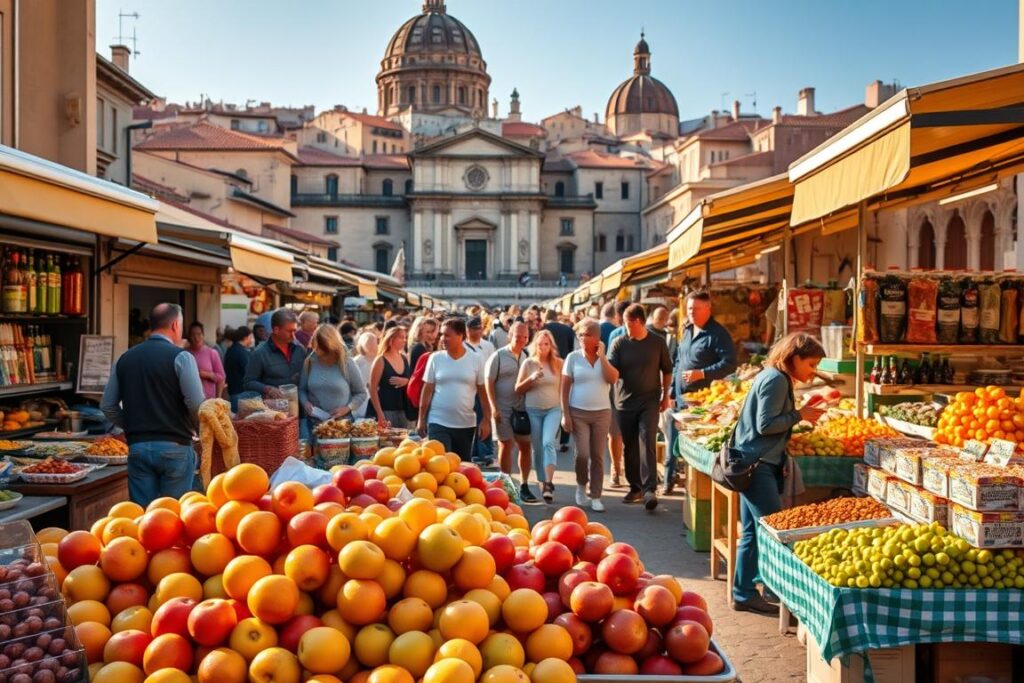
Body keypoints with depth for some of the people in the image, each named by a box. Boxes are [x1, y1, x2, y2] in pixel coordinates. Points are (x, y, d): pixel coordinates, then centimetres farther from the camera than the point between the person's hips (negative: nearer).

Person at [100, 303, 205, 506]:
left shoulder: (125, 359, 9)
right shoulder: (180, 357, -8)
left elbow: (107, 406, 10)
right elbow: (196, 404, -15)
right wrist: (198, 429, 3)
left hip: (137, 447, 4)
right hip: (174, 447, -4)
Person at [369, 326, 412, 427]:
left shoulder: (405, 359, 9)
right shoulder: (381, 361, -6)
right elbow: (373, 388, -8)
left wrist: (406, 381, -6)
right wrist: (379, 413, -15)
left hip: (403, 410, 5)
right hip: (386, 410, -5)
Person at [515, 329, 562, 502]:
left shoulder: (558, 363, 3)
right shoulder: (528, 363, 2)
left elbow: (563, 388, 10)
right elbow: (518, 389, 3)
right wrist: (531, 379, -13)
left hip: (553, 409, -1)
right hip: (533, 410, 1)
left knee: (548, 443, -21)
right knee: (538, 449, 5)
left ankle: (549, 483, -26)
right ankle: (542, 483, 17)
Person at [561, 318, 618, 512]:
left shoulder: (605, 358, 5)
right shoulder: (573, 357, 0)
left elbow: (613, 379, -13)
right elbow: (565, 388, 0)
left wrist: (601, 356, -11)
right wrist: (565, 414, -6)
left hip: (602, 413, 2)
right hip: (578, 412, -2)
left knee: (598, 456, 4)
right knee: (583, 454, -11)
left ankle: (595, 496, 13)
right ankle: (581, 486, 16)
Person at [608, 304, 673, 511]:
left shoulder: (657, 343, 0)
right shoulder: (619, 343, 0)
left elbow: (667, 370, 10)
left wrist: (665, 396, 10)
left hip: (649, 402, -2)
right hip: (625, 402, 2)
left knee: (648, 443, -14)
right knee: (629, 447, 9)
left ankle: (649, 489, -16)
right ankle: (635, 487, 21)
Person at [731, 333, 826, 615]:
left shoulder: (773, 377, 17)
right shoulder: (776, 380, -13)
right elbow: (766, 424, -19)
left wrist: (801, 415, 8)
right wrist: (799, 415, -11)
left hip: (753, 464, 11)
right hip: (757, 464, -11)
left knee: (752, 532, 12)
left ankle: (744, 595, 16)